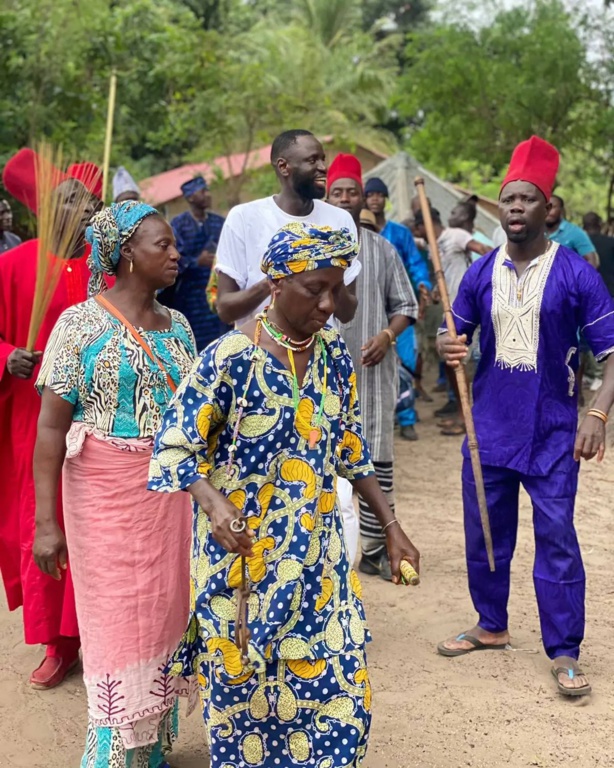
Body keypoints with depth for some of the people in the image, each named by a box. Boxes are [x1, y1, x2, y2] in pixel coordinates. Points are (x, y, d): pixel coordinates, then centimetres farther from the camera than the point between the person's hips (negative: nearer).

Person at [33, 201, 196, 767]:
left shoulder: (176, 325, 7)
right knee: (119, 625, 2)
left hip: (171, 493, 5)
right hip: (107, 493, -5)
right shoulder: (81, 323, -9)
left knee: (164, 616, 12)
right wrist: (46, 520, -16)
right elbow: (52, 425, -12)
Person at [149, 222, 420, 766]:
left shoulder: (335, 355, 0)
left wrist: (391, 526, 10)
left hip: (318, 557, 5)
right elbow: (174, 448, -15)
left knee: (339, 688, 8)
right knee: (243, 687, 11)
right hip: (243, 556, -4)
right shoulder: (230, 358, -17)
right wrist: (213, 502, -33)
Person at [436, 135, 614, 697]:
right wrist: (449, 347, -11)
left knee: (556, 539, -1)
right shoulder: (481, 273, 3)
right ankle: (491, 626, 34)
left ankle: (565, 653, 13)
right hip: (489, 429, 4)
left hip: (553, 434, -4)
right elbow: (458, 333, 14)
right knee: (484, 534, 14)